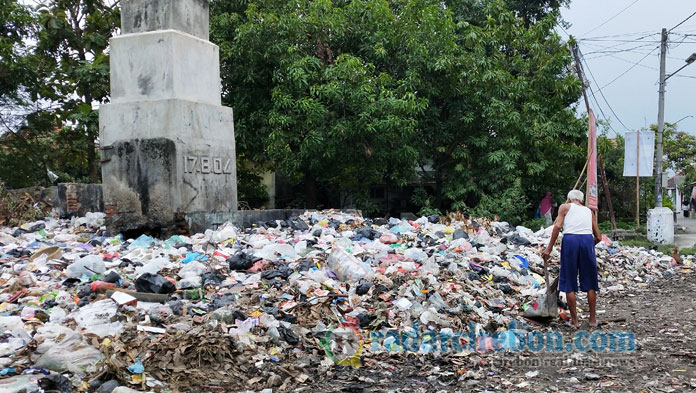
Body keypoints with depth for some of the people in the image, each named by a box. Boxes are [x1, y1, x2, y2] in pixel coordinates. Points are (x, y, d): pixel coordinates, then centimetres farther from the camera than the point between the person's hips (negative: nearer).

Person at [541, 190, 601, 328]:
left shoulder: (565, 207, 15)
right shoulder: (589, 211, 25)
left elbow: (558, 226, -3)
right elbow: (598, 237, 18)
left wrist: (549, 249, -5)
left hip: (570, 240, -3)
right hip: (588, 240, 3)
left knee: (569, 284, 6)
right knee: (590, 282, 13)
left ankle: (574, 320, 9)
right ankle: (593, 319, 19)